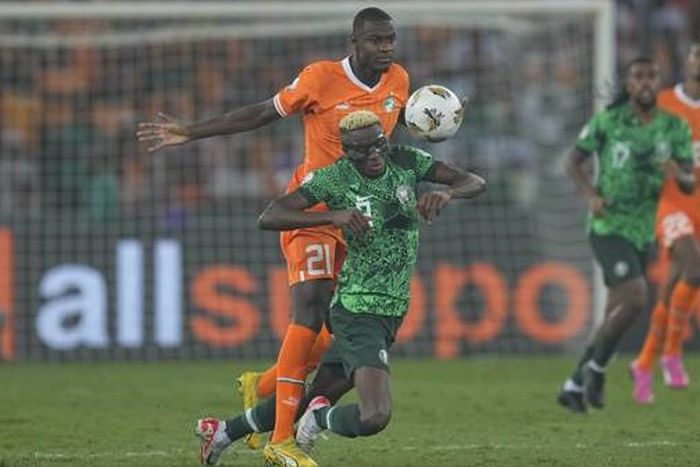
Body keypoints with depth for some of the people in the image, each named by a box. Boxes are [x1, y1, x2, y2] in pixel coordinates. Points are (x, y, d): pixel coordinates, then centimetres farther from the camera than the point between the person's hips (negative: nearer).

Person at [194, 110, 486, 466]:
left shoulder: (406, 162, 1)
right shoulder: (334, 178, -13)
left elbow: (475, 183, -2)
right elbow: (269, 217, -19)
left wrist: (446, 194, -25)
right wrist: (332, 216, -32)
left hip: (391, 313, 6)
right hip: (358, 312, -6)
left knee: (315, 399, 16)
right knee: (374, 417, -25)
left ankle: (223, 433, 34)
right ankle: (322, 419, 9)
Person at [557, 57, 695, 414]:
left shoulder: (675, 129, 0)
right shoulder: (608, 120, -7)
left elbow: (690, 185, -2)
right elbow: (574, 161, 2)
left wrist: (679, 175, -26)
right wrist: (591, 195, -15)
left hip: (643, 233, 5)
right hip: (608, 228, -5)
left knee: (615, 317, 10)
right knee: (635, 298, -22)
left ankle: (574, 386, 25)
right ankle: (596, 368, -2)